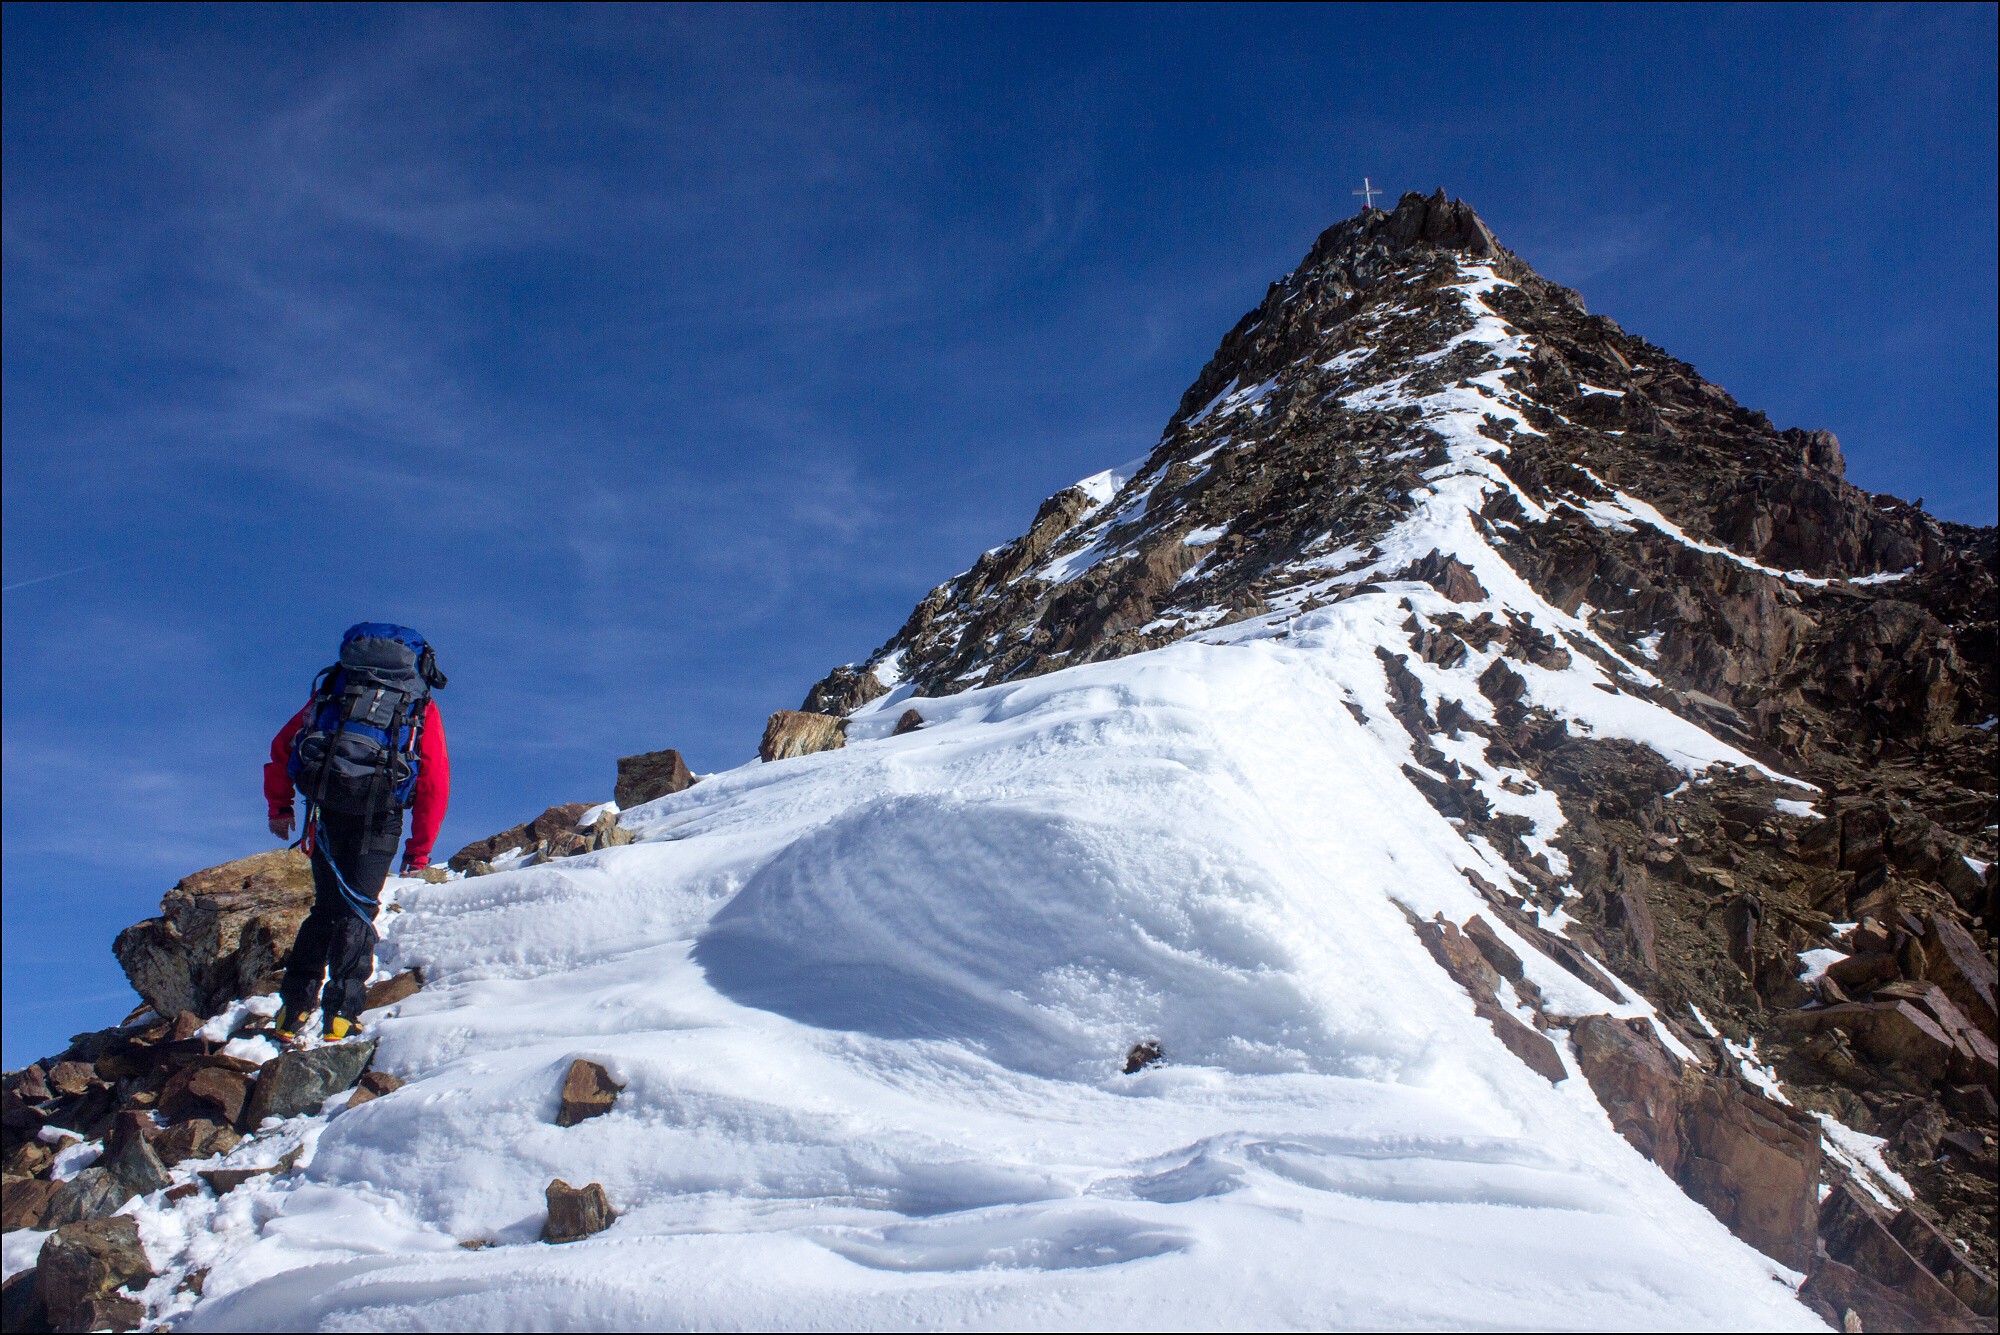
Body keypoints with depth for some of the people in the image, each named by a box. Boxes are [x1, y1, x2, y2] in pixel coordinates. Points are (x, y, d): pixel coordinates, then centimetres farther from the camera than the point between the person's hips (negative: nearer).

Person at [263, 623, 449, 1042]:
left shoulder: (331, 690, 27)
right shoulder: (422, 708, 19)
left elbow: (282, 745, 23)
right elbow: (435, 787, 11)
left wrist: (278, 807, 31)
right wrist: (419, 852, 16)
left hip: (326, 806, 3)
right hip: (378, 813, -2)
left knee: (326, 906, 16)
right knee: (357, 909, 3)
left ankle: (292, 1012, 12)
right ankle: (341, 1014, -6)